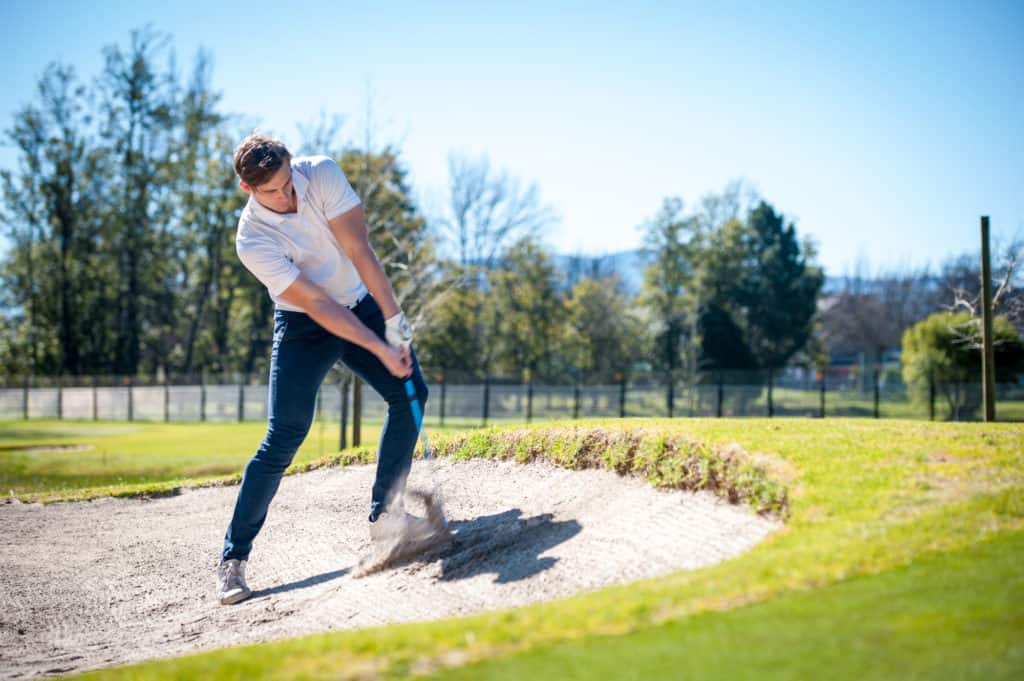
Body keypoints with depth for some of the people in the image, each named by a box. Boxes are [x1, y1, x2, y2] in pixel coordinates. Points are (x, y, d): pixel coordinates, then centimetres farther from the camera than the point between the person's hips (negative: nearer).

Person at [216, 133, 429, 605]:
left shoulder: (322, 174, -18)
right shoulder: (252, 240, -25)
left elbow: (360, 252, -21)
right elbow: (316, 304, -25)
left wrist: (393, 320, -25)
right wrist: (379, 348, -27)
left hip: (361, 304, 4)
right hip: (304, 326, -4)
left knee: (411, 394, -7)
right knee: (284, 437, -13)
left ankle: (382, 513, 9)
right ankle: (233, 558, -4)